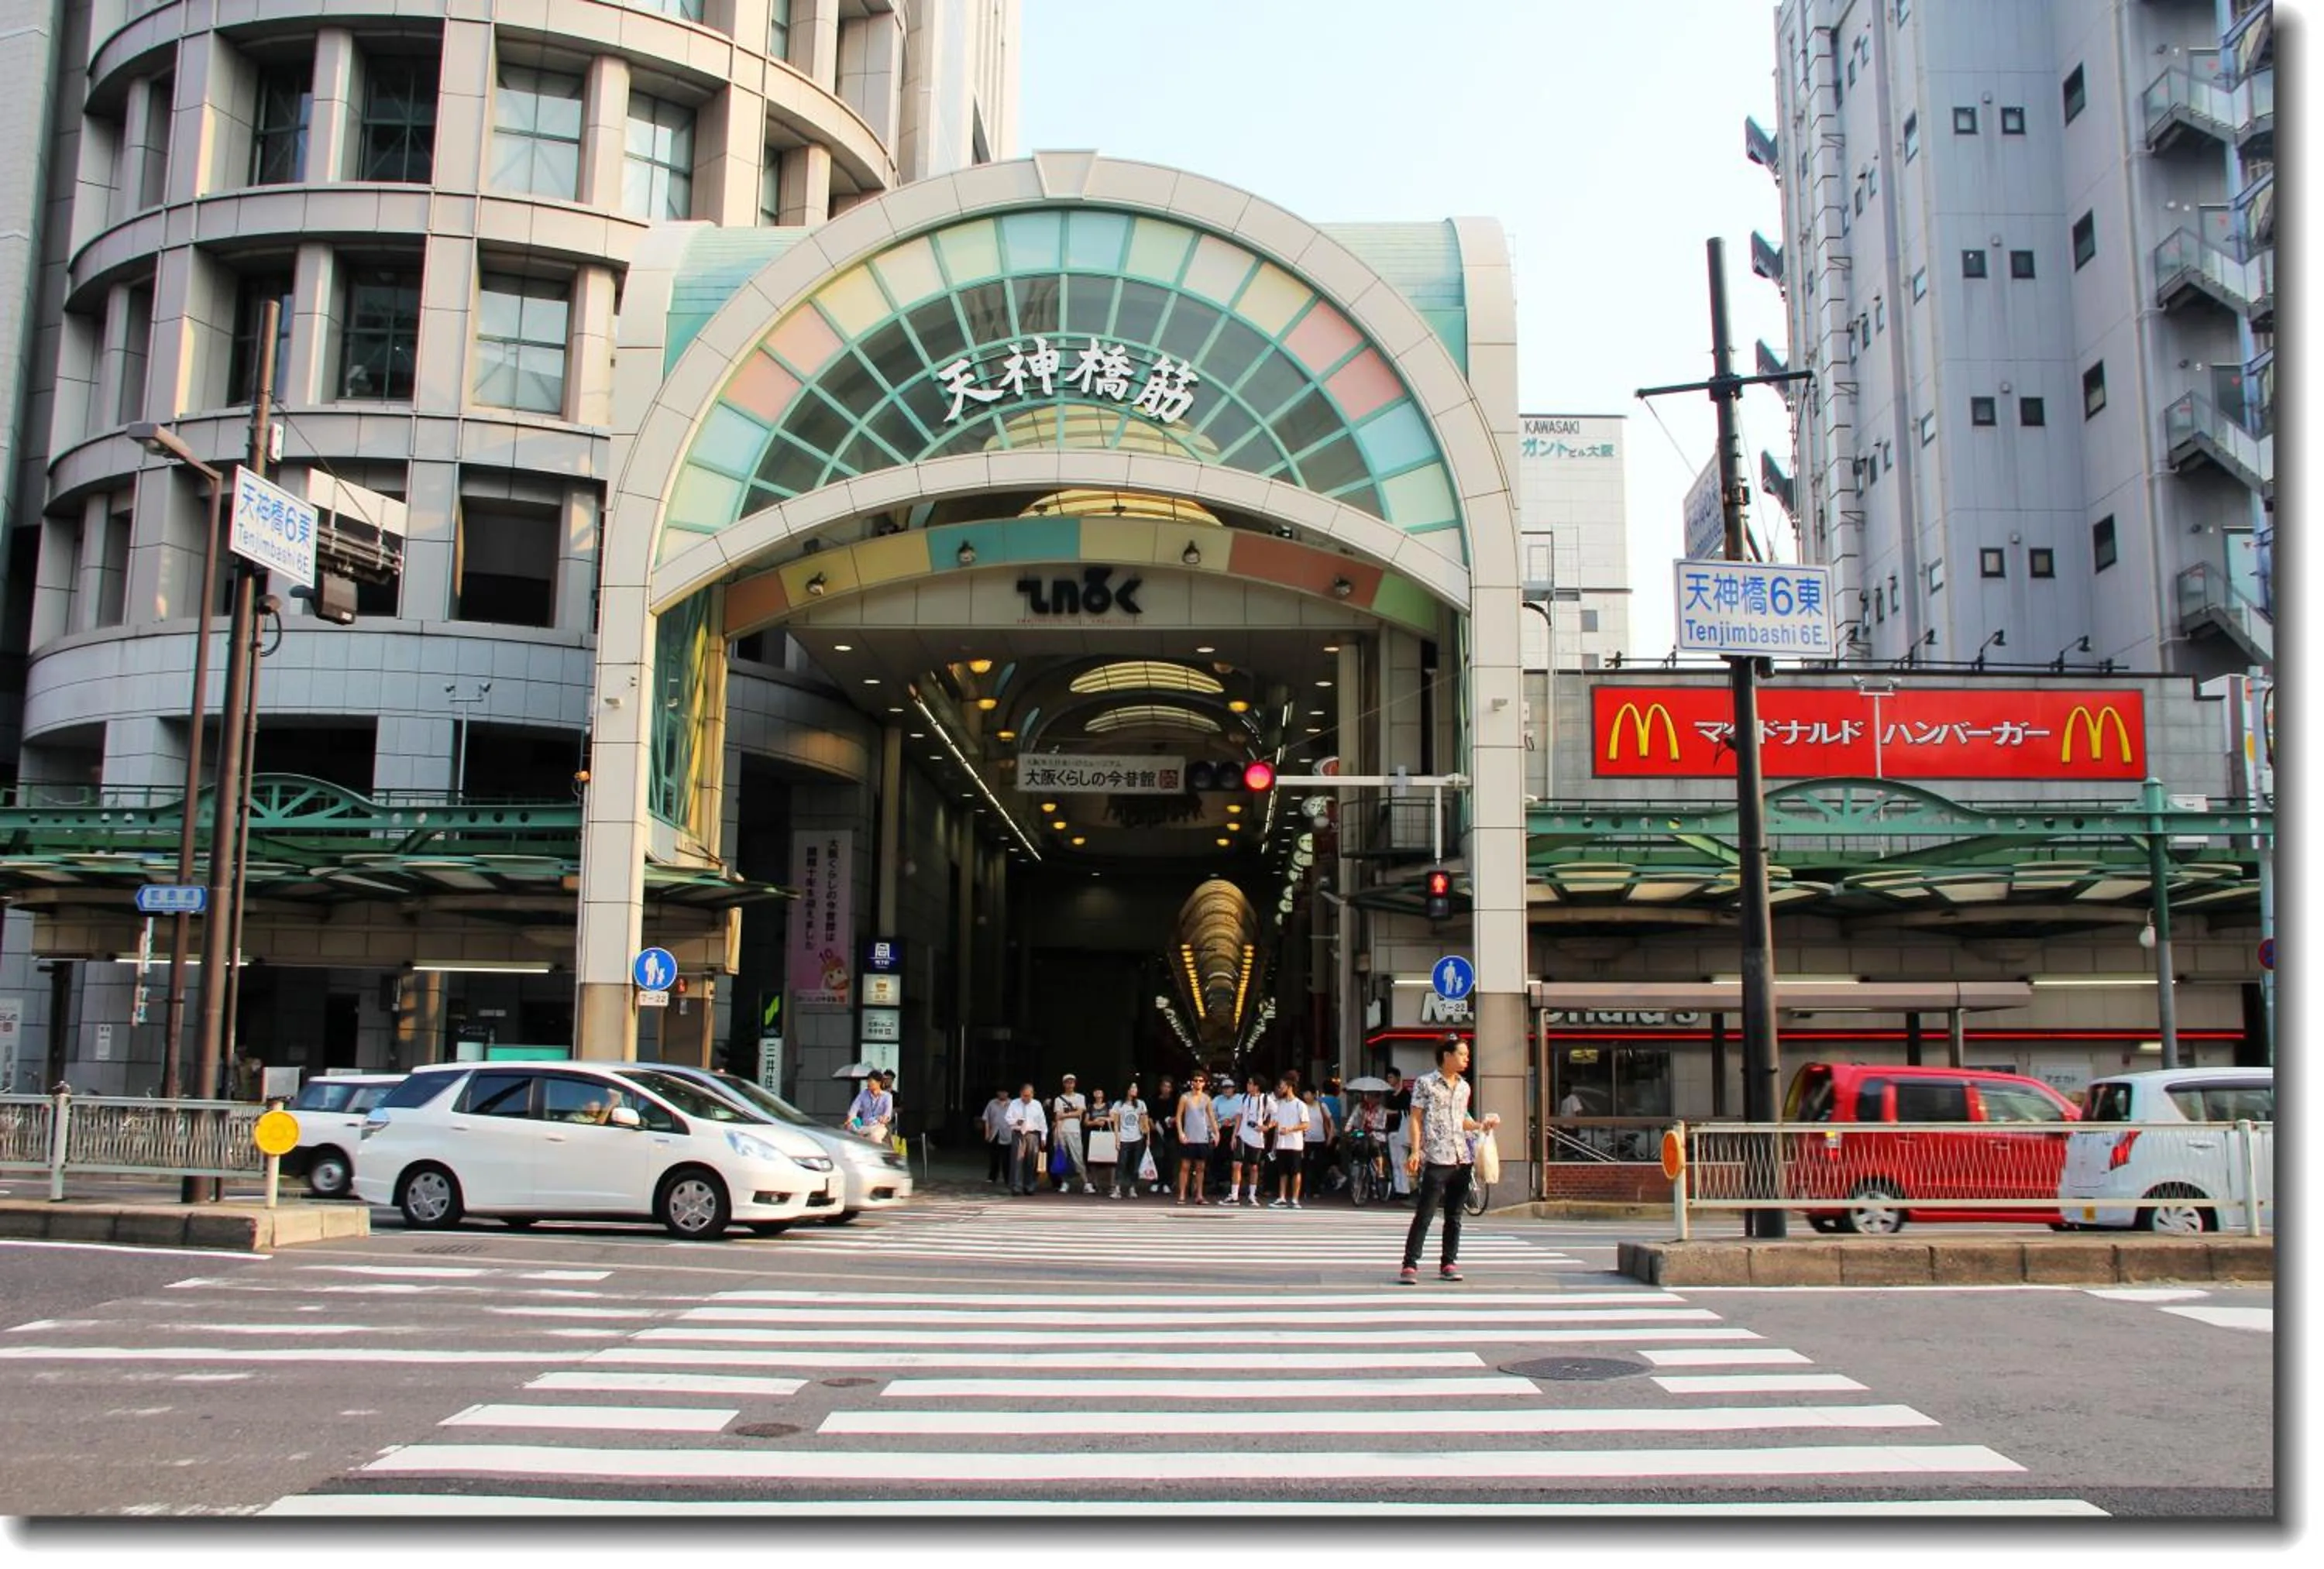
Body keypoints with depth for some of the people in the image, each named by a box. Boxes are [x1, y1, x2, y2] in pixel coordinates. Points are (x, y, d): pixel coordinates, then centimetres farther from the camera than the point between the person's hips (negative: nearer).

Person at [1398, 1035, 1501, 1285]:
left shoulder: (1464, 1087, 15)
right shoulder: (1426, 1083, -2)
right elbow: (1415, 1119, -4)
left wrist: (1481, 1126, 8)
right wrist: (1416, 1151, -12)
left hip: (1462, 1159, 6)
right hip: (1436, 1160, -6)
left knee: (1454, 1216, 9)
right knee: (1423, 1215, -8)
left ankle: (1448, 1264, 16)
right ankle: (1410, 1265, -6)